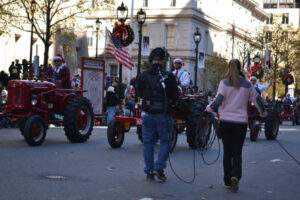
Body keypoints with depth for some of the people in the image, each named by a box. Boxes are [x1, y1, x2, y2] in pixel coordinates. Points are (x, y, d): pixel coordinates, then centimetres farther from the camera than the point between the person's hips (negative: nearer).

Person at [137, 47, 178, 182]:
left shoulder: (143, 76, -1)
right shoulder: (168, 76, -8)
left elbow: (139, 94, 11)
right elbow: (175, 97, -2)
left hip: (147, 114, 2)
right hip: (163, 114, -2)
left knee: (148, 142, 10)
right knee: (165, 142, 10)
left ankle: (149, 172, 11)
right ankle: (159, 168, -1)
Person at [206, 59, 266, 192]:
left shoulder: (224, 83, -3)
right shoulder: (247, 85, 4)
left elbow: (218, 100, -13)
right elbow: (257, 100, 13)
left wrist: (209, 108, 6)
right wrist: (263, 113, 31)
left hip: (225, 121, 0)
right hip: (241, 122, 1)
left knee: (227, 152, 9)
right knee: (237, 152, 7)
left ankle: (227, 182, 12)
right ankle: (235, 176, -16)